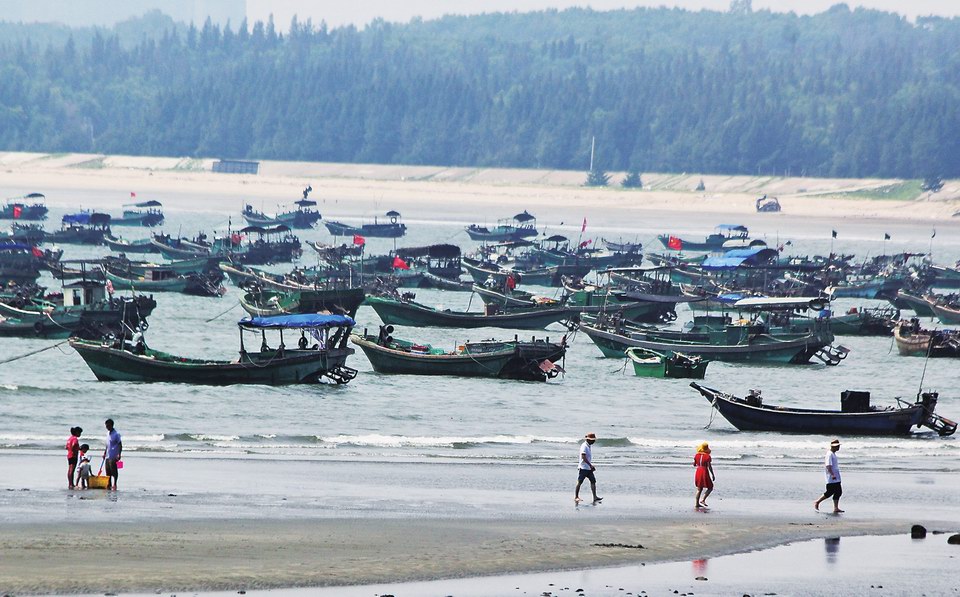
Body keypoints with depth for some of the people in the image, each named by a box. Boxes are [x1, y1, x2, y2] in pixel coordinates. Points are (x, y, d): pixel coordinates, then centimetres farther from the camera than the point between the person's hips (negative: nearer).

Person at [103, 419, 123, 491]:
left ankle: (114, 485, 3)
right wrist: (105, 452, 23)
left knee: (114, 471, -4)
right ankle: (109, 484, 16)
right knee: (108, 471, 9)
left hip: (113, 457, -8)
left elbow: (120, 445, -13)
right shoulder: (108, 433, 12)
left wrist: (119, 454, -21)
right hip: (108, 456, 8)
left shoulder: (116, 434, -12)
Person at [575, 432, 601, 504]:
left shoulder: (590, 446, 13)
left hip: (589, 468, 9)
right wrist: (590, 465, -23)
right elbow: (583, 457, -23)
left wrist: (592, 466, 17)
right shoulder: (584, 446, -15)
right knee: (580, 482, 0)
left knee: (593, 481, 0)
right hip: (583, 468, -9)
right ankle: (576, 497, 9)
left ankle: (595, 498, -4)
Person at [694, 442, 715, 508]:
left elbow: (694, 464, 9)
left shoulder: (697, 455, 2)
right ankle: (703, 500, -7)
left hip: (698, 471, 6)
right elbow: (709, 466, -14)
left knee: (699, 489, 14)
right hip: (705, 472, -6)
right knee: (710, 488, 8)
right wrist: (713, 475, -7)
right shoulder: (707, 456, -13)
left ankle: (697, 503, 10)